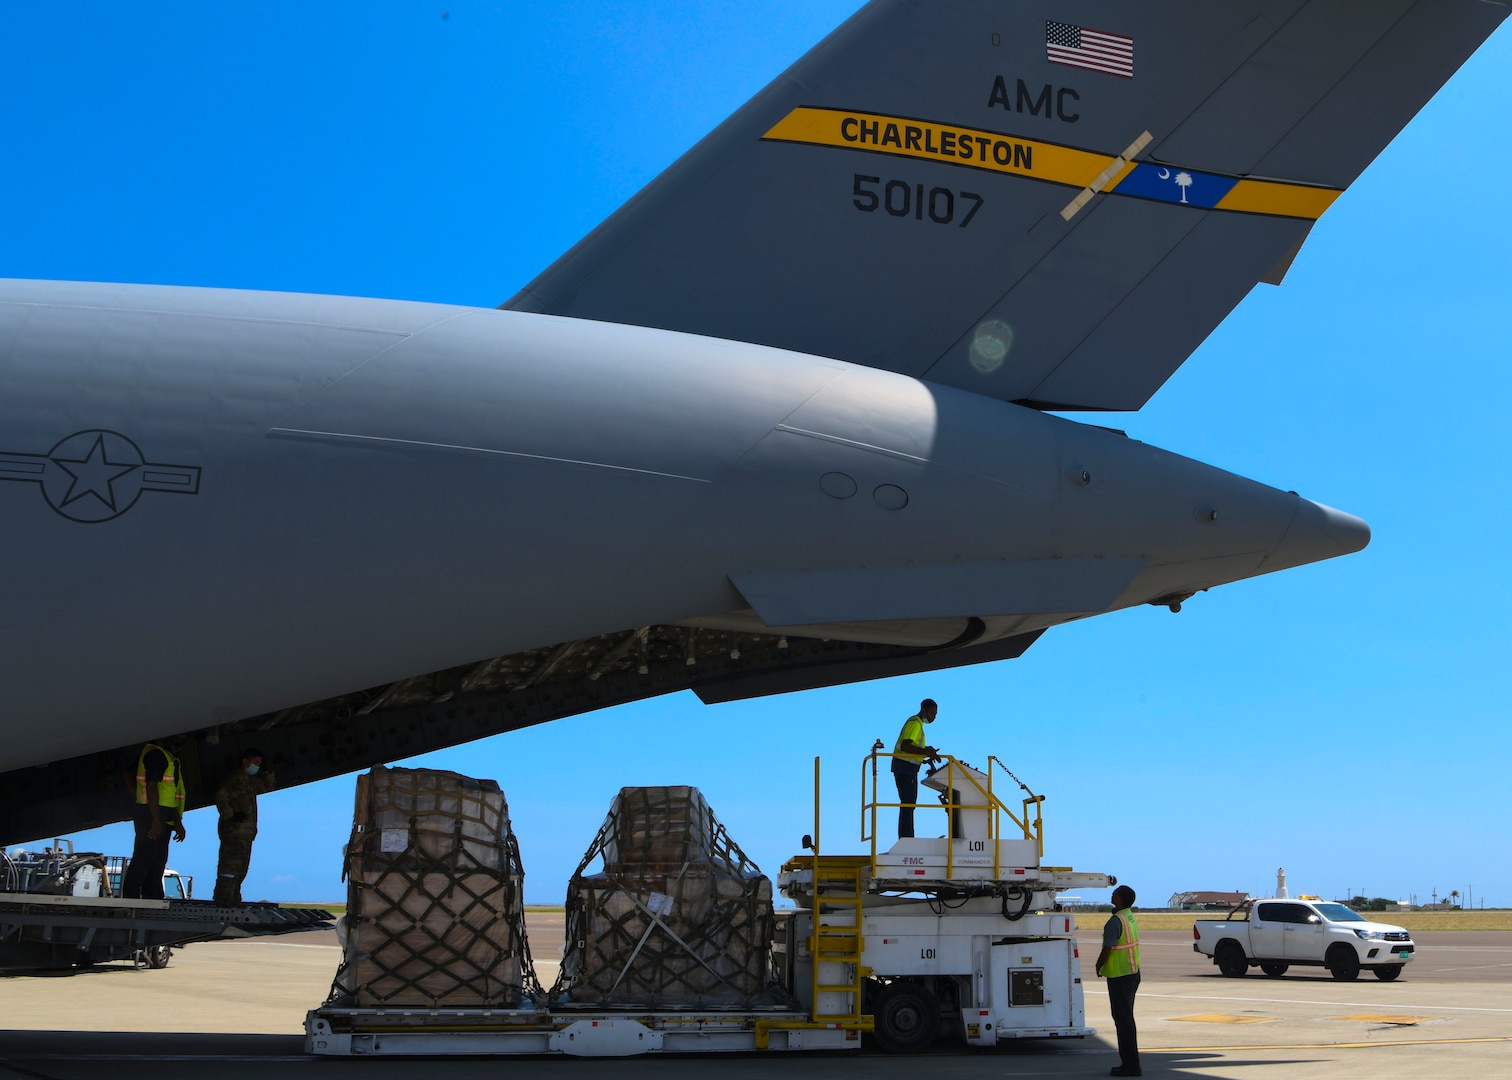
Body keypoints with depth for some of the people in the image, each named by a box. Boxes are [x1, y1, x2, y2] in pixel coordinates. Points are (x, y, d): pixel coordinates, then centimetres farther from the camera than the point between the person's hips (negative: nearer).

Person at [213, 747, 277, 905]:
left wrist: (268, 774, 14)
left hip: (246, 831, 10)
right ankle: (224, 898, -11)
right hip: (234, 829, -10)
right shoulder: (234, 778, -10)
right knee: (231, 863, -12)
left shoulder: (251, 780, 18)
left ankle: (232, 897, 18)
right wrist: (230, 815, -23)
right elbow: (221, 797, -20)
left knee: (242, 867, 12)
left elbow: (267, 787, 32)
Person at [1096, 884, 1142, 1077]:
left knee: (1123, 1019, -5)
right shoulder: (1131, 917, 9)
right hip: (1133, 973, 10)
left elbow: (1107, 950, -22)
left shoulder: (1115, 922, -21)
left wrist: (1098, 966, -3)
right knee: (1126, 1018, 17)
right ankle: (1129, 1062, 23)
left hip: (1119, 976, -10)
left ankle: (1131, 1065, -3)